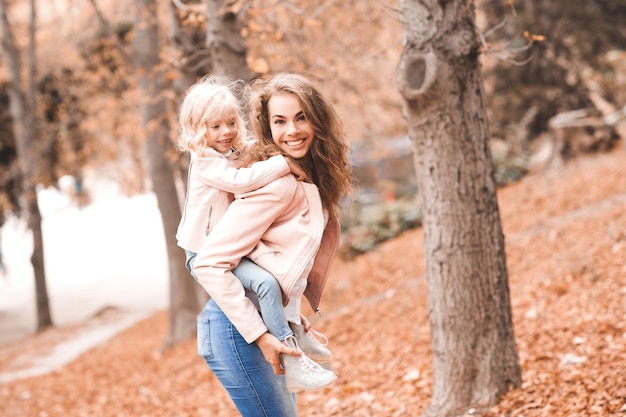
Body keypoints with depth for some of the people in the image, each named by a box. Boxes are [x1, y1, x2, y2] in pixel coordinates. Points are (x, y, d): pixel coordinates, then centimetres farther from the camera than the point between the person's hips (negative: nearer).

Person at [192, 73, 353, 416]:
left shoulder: (311, 184, 8)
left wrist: (293, 319, 10)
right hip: (237, 329, -9)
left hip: (270, 324, 9)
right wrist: (259, 334, -21)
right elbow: (209, 264, -22)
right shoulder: (277, 185, -18)